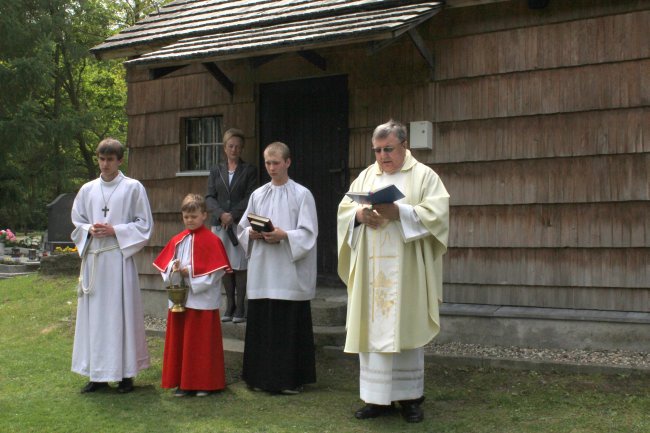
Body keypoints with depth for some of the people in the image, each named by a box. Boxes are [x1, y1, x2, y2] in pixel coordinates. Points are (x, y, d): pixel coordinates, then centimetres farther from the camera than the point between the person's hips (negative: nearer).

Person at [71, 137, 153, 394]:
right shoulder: (87, 190, 10)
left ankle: (125, 373, 7)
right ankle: (98, 374, 13)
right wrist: (90, 230, -5)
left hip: (120, 258, -4)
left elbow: (144, 225, -1)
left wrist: (115, 231, -11)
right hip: (93, 259, 4)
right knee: (94, 314, 5)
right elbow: (77, 222, 16)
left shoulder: (133, 188, -1)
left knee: (121, 313, -2)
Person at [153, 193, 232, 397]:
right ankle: (183, 382, 17)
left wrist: (191, 272, -15)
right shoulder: (177, 240, 10)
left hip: (203, 300, -5)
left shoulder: (212, 240, -7)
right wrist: (174, 270, -11)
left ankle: (204, 382, 10)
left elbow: (217, 270, -12)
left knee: (202, 343, 0)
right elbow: (165, 265, 11)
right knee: (179, 341, 8)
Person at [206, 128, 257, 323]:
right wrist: (221, 214, -12)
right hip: (220, 224, 3)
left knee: (240, 265, -6)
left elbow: (249, 198, -2)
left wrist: (233, 216, -12)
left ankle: (240, 308, -1)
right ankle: (230, 306, 12)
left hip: (241, 224, -3)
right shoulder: (216, 171, 15)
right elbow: (209, 197, 6)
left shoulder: (249, 171, 7)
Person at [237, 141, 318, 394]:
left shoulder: (302, 194, -1)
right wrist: (253, 233, -7)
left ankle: (290, 379, 9)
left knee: (290, 325, -1)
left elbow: (308, 233, -6)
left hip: (290, 272, -4)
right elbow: (242, 229, 14)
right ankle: (262, 376, 16)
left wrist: (284, 235, -21)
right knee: (260, 323, 6)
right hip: (262, 271, 4)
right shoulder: (257, 195, 12)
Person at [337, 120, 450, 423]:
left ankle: (410, 397, 12)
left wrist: (399, 212, -21)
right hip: (371, 272, 4)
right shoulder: (365, 177, 15)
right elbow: (344, 210, 9)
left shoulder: (424, 176, 2)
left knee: (406, 330, 1)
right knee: (372, 330, 2)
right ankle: (378, 397, 11)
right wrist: (360, 214, -13)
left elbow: (437, 213, -10)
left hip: (406, 272, -3)